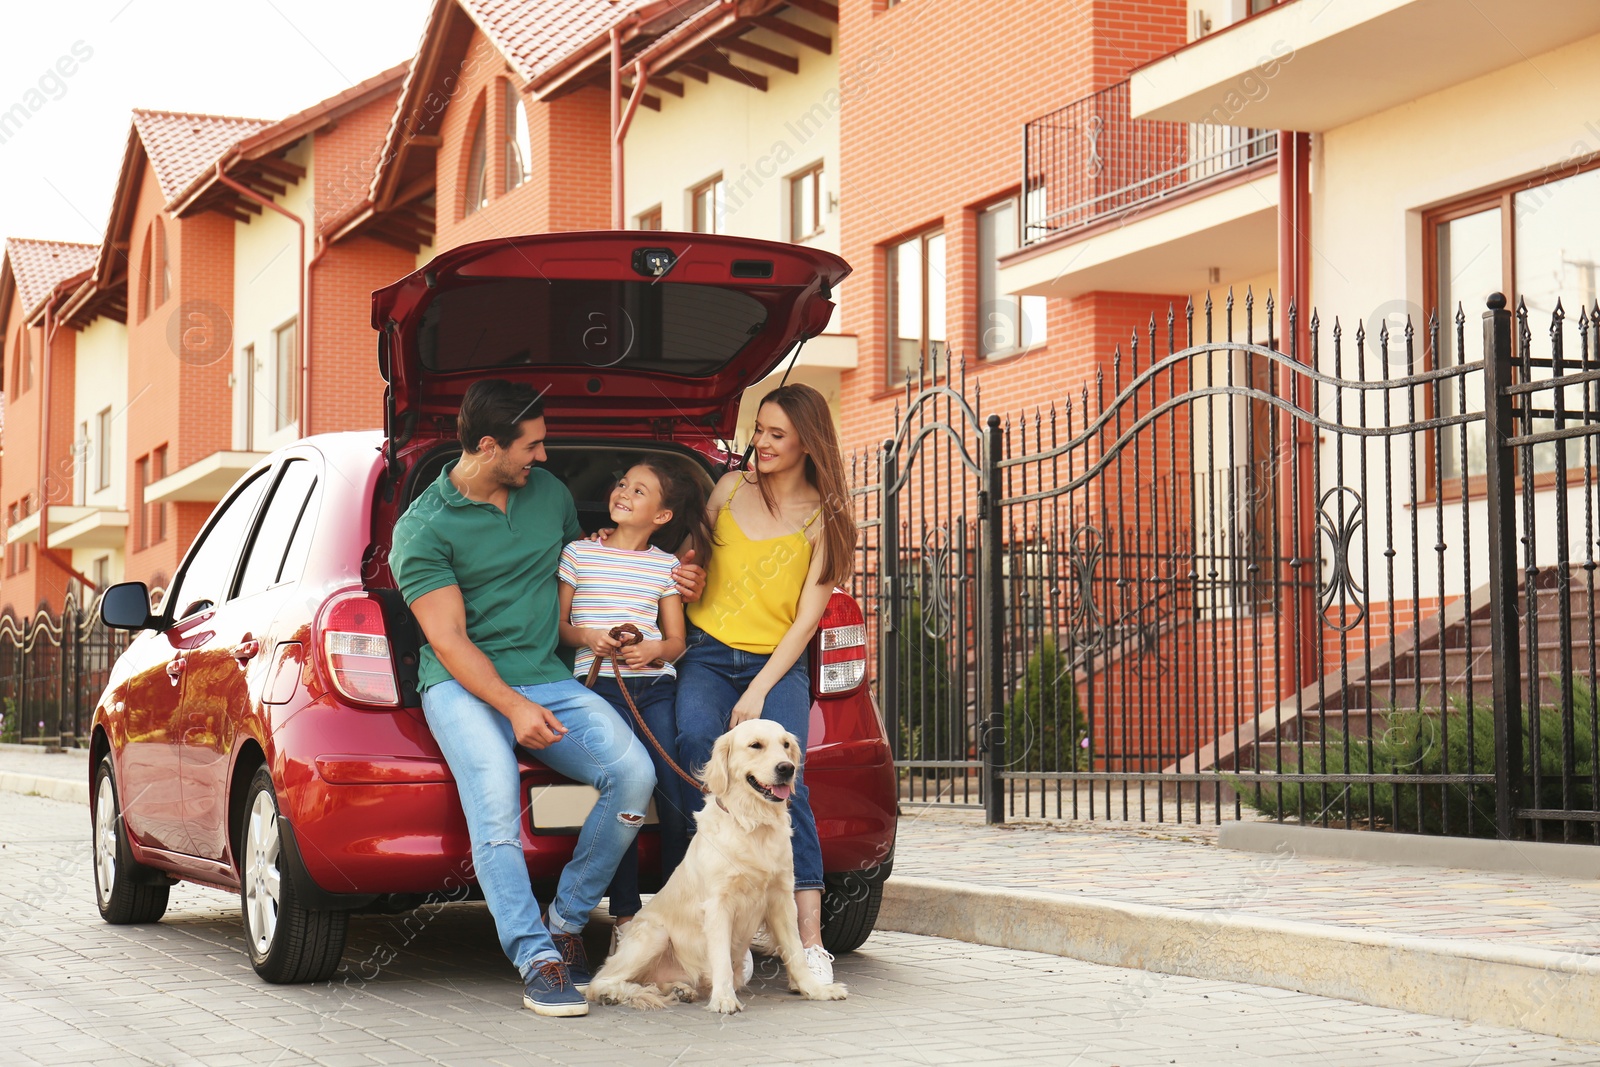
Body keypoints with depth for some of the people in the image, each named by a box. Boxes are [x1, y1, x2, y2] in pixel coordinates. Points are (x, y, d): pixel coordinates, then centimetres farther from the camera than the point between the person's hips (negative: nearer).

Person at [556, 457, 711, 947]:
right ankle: (625, 918, -7)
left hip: (657, 685, 2)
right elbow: (558, 624, 11)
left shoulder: (667, 567, 14)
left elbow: (676, 639, 12)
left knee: (678, 800, -8)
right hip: (599, 683, -2)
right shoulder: (578, 554, 11)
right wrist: (587, 637, -10)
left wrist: (654, 650, -10)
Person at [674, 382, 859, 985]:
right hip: (707, 654, 2)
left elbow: (806, 620, -2)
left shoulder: (824, 517, 2)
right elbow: (697, 556, 25)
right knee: (698, 742, -31)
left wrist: (758, 693, -12)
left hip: (778, 664, -2)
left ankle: (810, 941, -27)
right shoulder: (731, 489, 10)